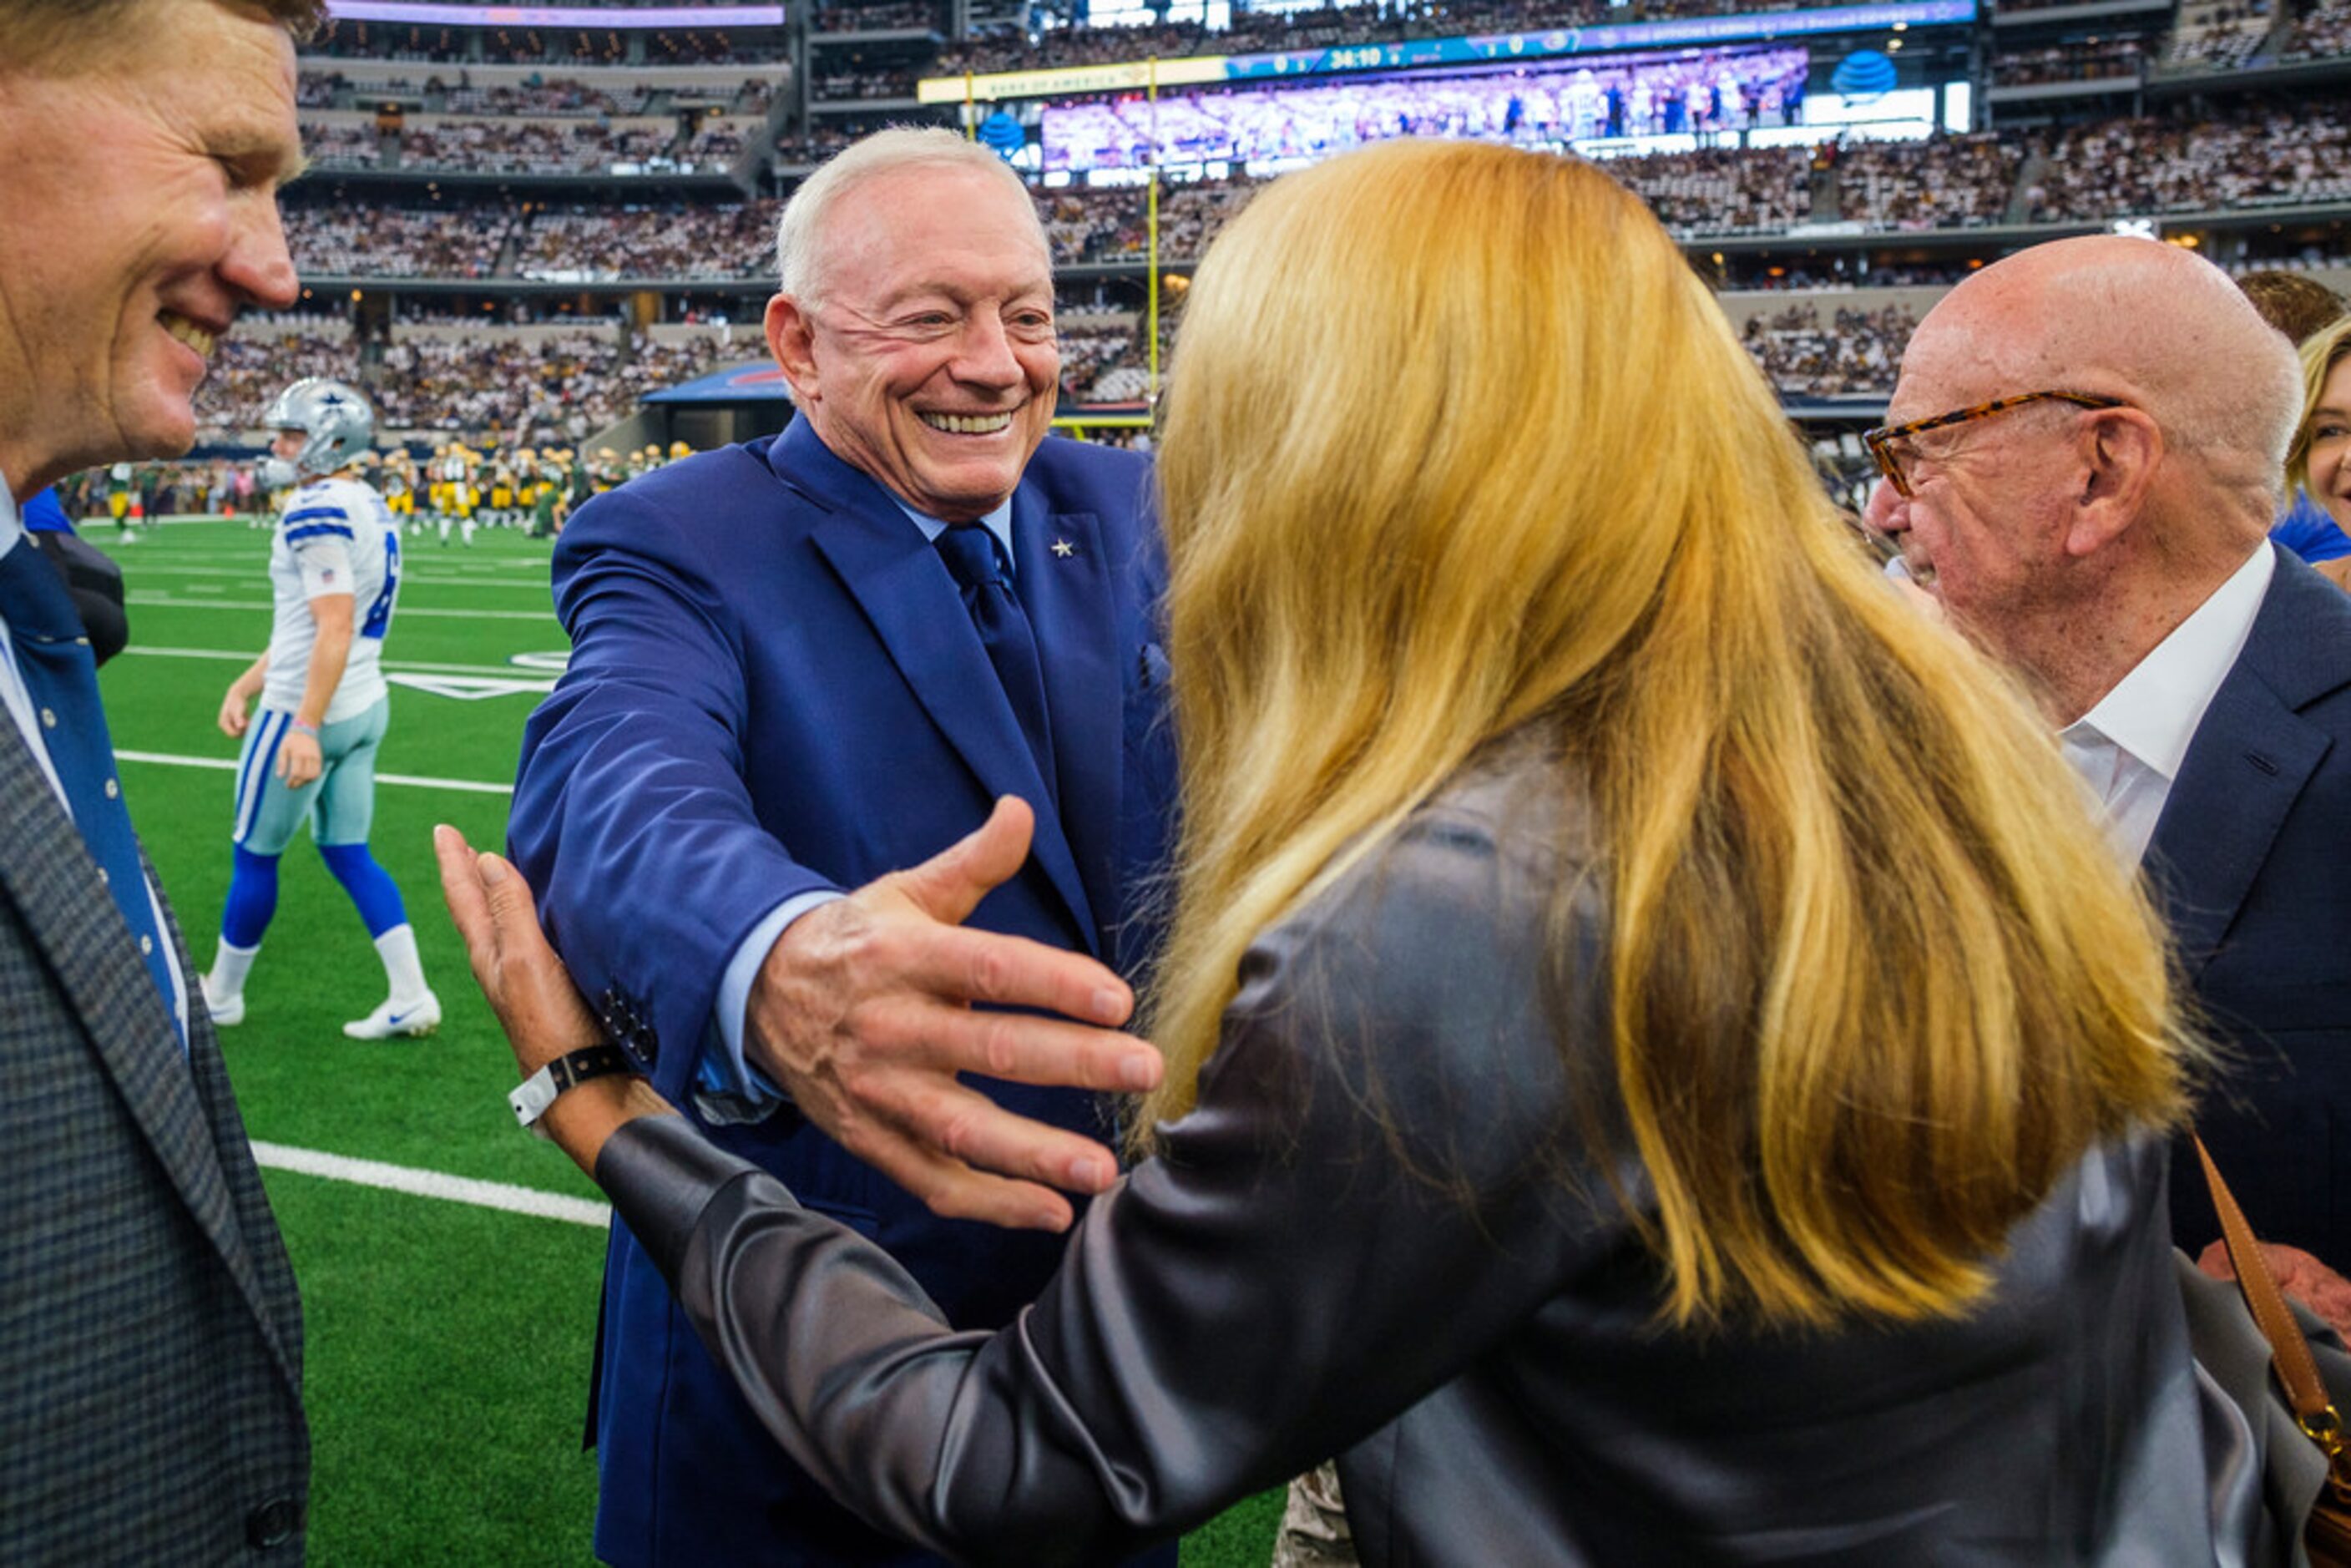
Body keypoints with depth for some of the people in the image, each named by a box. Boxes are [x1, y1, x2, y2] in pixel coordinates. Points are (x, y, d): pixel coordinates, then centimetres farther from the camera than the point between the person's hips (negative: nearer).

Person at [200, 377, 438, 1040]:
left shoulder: (317, 511, -19)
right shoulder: (371, 508, 11)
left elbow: (334, 629, -26)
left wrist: (305, 727, -27)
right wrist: (244, 685, 20)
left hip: (310, 711, -9)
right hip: (366, 706, 9)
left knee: (254, 855, 8)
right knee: (348, 853, 13)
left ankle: (221, 994, 25)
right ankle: (410, 997, 9)